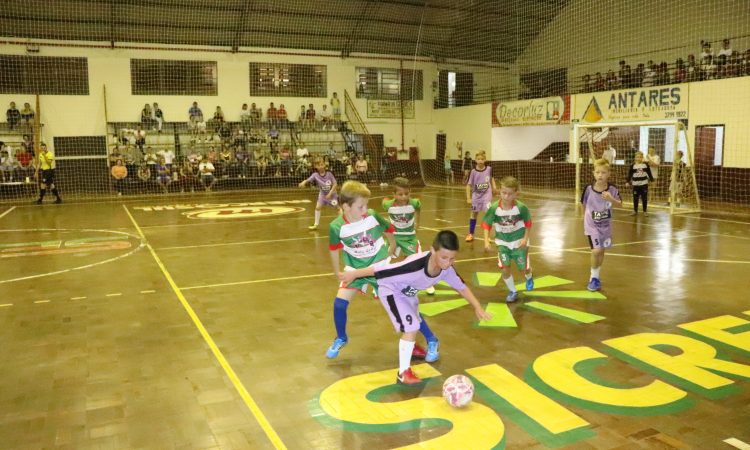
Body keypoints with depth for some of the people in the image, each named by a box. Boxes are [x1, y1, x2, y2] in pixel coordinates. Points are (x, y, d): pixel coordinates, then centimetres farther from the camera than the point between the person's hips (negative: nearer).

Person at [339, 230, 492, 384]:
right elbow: (380, 269, -38)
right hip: (390, 290, -7)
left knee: (415, 322, 29)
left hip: (407, 292, 8)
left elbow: (462, 287, -7)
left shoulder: (447, 269, -26)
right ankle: (403, 373, -5)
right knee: (411, 327, -18)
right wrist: (353, 274, -28)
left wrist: (478, 308, -12)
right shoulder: (415, 266, -46)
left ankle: (410, 346, 61)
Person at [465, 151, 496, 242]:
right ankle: (471, 234, 28)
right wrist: (468, 198, -12)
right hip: (476, 196, 1)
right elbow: (469, 185, -8)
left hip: (487, 195, 0)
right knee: (474, 214, 13)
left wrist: (494, 186, -1)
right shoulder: (473, 171, -13)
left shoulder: (489, 169, -8)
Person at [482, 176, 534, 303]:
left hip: (519, 241, -1)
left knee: (524, 268, 10)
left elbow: (528, 223, -5)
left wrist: (525, 238, -12)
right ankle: (512, 291, 17)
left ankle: (529, 277, 49)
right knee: (505, 268, -7)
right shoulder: (494, 208, -20)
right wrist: (486, 241, -20)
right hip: (503, 242, 1)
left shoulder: (521, 207, -21)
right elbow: (486, 224, -10)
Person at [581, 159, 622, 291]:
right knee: (596, 251, -14)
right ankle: (593, 278, 7)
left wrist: (611, 199, -24)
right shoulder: (588, 189, -18)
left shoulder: (612, 189, -14)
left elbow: (620, 204, -4)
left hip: (605, 225, 3)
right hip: (592, 225, -3)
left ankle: (596, 277, 34)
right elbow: (584, 204, -3)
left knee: (601, 251, 14)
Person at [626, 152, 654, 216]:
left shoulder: (646, 165, -2)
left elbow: (649, 173, 4)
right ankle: (635, 210, 19)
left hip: (644, 184, 0)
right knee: (635, 198, 6)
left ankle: (645, 211, 16)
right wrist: (627, 182, -10)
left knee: (644, 198, 5)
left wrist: (652, 180, 3)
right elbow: (630, 174, -3)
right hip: (635, 184, 0)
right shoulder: (633, 165, -4)